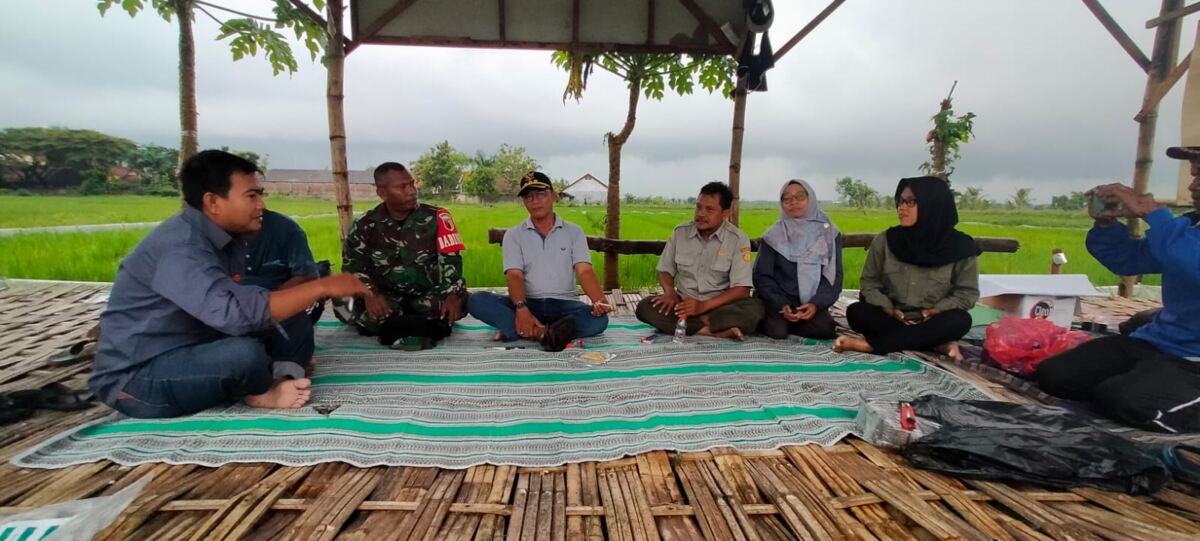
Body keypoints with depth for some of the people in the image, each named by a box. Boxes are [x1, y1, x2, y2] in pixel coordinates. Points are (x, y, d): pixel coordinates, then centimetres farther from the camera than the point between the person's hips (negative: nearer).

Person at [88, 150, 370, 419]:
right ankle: (262, 393, -3)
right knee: (244, 353, -34)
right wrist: (322, 287, -33)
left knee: (294, 325, -1)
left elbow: (241, 300, 3)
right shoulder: (179, 246, -26)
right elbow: (234, 312, -39)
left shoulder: (224, 239, 4)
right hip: (135, 378, -8)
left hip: (195, 352, 8)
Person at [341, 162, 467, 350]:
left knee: (459, 298, -29)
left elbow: (451, 260, -6)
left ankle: (394, 329, -27)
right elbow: (353, 267, -4)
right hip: (386, 299, 0)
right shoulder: (365, 226, 2)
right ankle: (427, 327, -30)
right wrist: (370, 293, -27)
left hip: (426, 296, 0)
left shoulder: (435, 218, -1)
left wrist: (453, 294, -25)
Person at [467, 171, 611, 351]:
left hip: (563, 304, 0)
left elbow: (585, 271, -6)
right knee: (477, 301, -26)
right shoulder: (513, 235, 7)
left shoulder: (574, 231, 8)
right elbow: (515, 276, -6)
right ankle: (546, 333, -40)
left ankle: (519, 331, -36)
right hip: (528, 303, 1)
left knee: (599, 319, -32)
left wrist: (600, 302, -27)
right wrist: (521, 308, -27)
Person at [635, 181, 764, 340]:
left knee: (754, 308, -32)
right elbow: (665, 270, 11)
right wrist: (670, 292, -13)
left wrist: (703, 306, -24)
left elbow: (741, 290, -12)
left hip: (720, 307, -3)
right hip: (685, 305, 3)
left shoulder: (738, 239, -7)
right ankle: (715, 331, -28)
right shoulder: (680, 232, 2)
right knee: (645, 307, -25)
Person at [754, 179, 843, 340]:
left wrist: (816, 304, -16)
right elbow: (762, 276, -1)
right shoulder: (773, 236, 1)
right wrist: (781, 305, -16)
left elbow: (834, 275, 1)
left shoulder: (829, 233, 4)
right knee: (777, 331, -28)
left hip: (812, 303, 2)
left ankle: (789, 325, 1)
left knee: (824, 329, -27)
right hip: (777, 303, -1)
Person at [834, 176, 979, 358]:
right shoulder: (885, 241, -3)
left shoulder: (960, 246, -6)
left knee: (960, 319, -32)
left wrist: (937, 310, -16)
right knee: (856, 312, -27)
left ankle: (870, 344, -34)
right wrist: (887, 307, -13)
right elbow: (869, 282, 3)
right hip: (890, 319, 1)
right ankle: (938, 343, -25)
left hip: (932, 323, 0)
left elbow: (967, 293, 0)